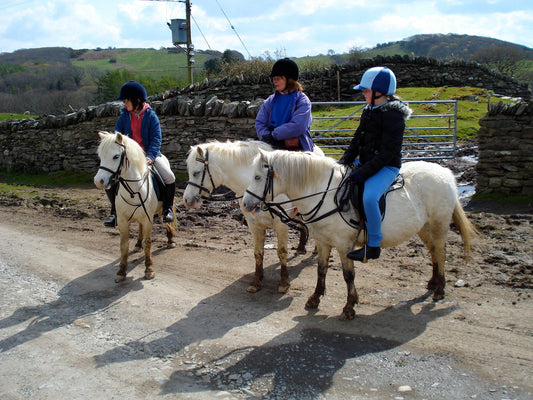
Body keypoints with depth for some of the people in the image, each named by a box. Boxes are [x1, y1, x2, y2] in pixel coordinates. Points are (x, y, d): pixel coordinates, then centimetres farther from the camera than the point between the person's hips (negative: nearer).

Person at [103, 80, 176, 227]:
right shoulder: (123, 117, 5)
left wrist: (150, 156, -25)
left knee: (169, 178, -24)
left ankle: (167, 209, 2)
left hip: (150, 155, -3)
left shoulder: (151, 116, -3)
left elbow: (156, 139, -9)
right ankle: (115, 212, 6)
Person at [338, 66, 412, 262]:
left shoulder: (392, 116, -17)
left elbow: (388, 152, -22)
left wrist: (364, 172, -25)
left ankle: (373, 245, -17)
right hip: (366, 162, 10)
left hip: (386, 167, -10)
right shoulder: (369, 111, 10)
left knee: (369, 197, -32)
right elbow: (357, 140, 14)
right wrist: (343, 162, 1)